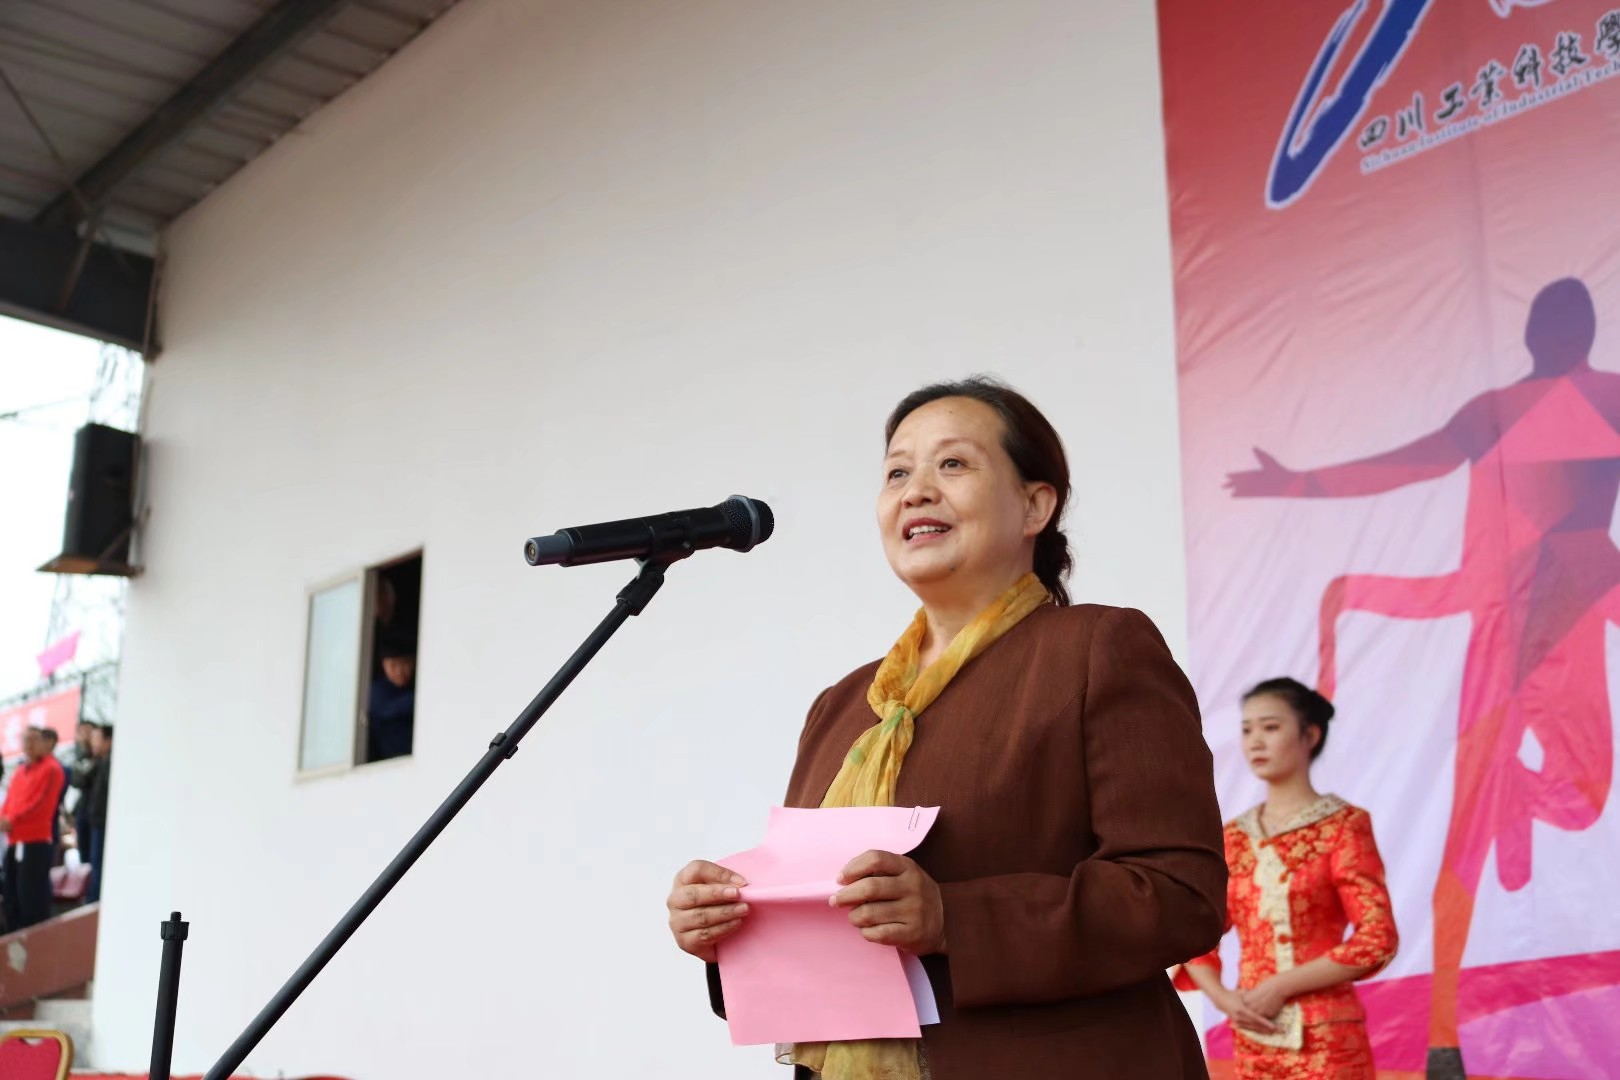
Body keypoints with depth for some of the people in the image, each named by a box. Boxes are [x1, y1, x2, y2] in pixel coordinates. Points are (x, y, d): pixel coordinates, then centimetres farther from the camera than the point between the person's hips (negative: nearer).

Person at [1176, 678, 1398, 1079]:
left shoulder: (1343, 826, -2)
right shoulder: (1233, 838, 11)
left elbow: (1377, 938, -10)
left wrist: (1280, 986, -13)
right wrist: (1221, 997, -8)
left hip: (1325, 1038, -5)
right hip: (1253, 1041, 5)